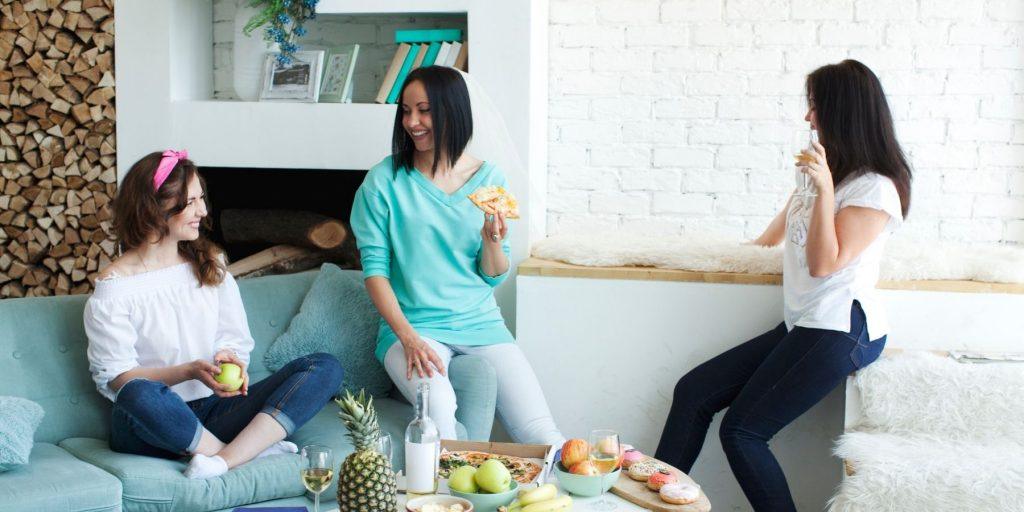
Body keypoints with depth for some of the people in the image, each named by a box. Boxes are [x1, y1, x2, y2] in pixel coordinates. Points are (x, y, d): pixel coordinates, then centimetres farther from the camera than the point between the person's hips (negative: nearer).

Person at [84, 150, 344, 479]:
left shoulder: (210, 264, 12)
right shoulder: (114, 286, -3)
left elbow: (236, 341, 11)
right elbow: (116, 377, -7)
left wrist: (229, 358, -14)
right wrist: (190, 371, -21)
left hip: (213, 409, 5)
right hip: (151, 425, -5)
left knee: (325, 367, -15)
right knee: (139, 394, -42)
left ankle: (224, 459, -34)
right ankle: (253, 448, -21)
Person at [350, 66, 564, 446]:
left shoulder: (489, 179, 5)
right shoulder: (384, 181, -2)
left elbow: (493, 278, 8)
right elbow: (374, 269, -4)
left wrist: (492, 240, -13)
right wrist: (408, 337, -16)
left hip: (480, 324, 3)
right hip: (412, 326, -2)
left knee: (540, 435, -13)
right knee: (438, 407, -34)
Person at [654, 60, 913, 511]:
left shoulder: (876, 188, -10)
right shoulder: (826, 170, 19)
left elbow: (824, 264, -17)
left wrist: (825, 189, -22)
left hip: (840, 331, -9)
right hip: (801, 326, 9)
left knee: (742, 431, -14)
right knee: (693, 391, 0)